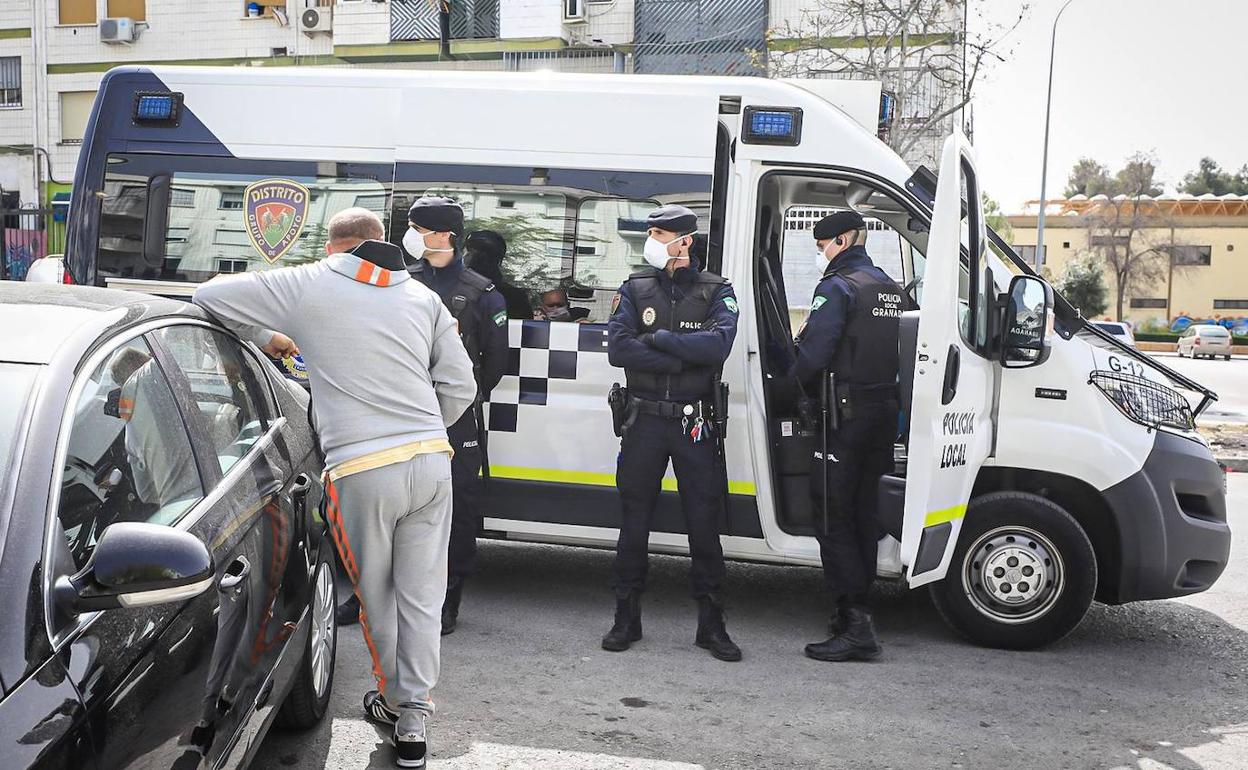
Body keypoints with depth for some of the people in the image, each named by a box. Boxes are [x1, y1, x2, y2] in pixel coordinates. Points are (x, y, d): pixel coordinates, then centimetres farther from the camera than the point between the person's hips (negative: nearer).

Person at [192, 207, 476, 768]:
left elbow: (209, 296, 8)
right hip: (431, 460, 3)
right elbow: (460, 387, 12)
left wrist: (263, 337, 21)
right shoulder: (422, 296, 13)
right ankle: (412, 720, 15)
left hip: (361, 470, -3)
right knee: (421, 596, 10)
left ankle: (396, 699, 31)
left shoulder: (308, 285, 3)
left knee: (376, 595, 16)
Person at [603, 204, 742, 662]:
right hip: (644, 421, 1)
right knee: (634, 521, 7)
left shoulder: (716, 292, 2)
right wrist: (684, 357, -14)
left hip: (694, 424, -1)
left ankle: (711, 624, 15)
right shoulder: (635, 289, 5)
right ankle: (626, 619, 19)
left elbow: (718, 345, -16)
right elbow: (617, 348, -10)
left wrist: (657, 339, -14)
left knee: (704, 524, 4)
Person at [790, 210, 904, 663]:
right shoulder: (890, 289, 15)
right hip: (884, 412, 9)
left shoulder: (838, 287, -12)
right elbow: (892, 350, 15)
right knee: (863, 514, 15)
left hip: (845, 414, -8)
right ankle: (855, 613, 23)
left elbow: (814, 354, -18)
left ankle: (855, 626, -8)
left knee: (833, 517, -5)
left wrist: (800, 384, 1)